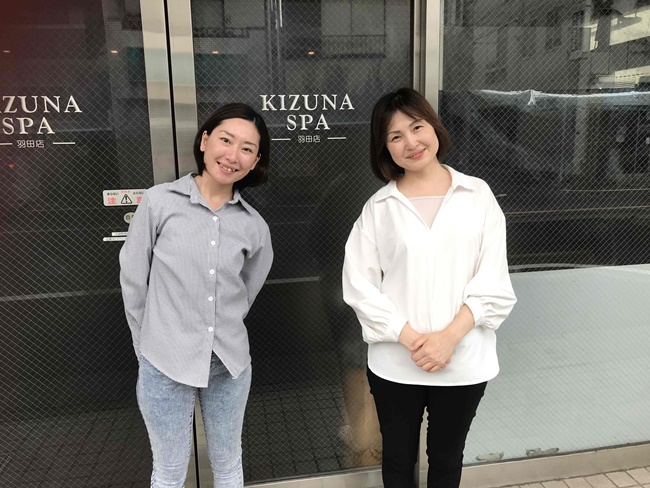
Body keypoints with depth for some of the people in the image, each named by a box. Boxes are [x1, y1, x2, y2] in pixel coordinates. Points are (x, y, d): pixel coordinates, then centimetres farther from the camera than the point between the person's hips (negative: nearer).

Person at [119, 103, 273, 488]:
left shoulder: (254, 226, -3)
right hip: (166, 363, -2)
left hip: (230, 363, 2)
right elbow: (133, 281, -2)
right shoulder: (159, 202, -10)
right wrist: (151, 347, 5)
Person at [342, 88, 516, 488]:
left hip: (464, 361, 0)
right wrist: (411, 338, -15)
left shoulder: (477, 194, -1)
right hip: (396, 362, 0)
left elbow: (492, 280, -4)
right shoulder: (379, 207, -1)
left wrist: (449, 336, -15)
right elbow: (360, 285, -6)